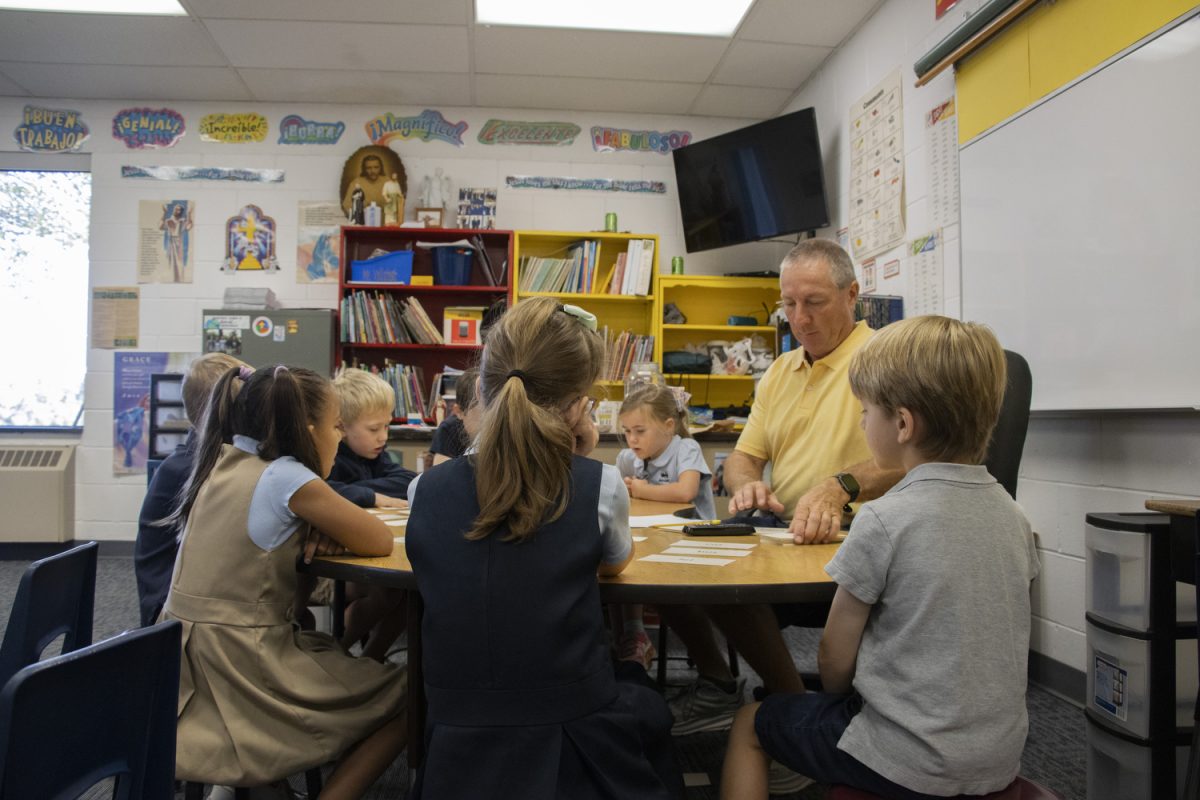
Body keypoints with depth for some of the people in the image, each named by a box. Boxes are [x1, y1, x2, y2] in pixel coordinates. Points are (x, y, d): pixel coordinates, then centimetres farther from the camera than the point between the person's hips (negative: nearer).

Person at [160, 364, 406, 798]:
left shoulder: (223, 464, 6)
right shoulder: (286, 478, -17)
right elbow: (379, 542, -10)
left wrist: (313, 533, 0)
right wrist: (323, 532, 4)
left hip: (187, 671, 8)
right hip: (241, 672, -8)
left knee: (347, 653, 28)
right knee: (406, 694, 3)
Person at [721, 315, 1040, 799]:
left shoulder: (884, 521, -21)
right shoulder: (1012, 515, -1)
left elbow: (834, 664, -12)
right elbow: (982, 642, 10)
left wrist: (837, 699, 8)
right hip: (1000, 757, 7)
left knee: (749, 726, 15)